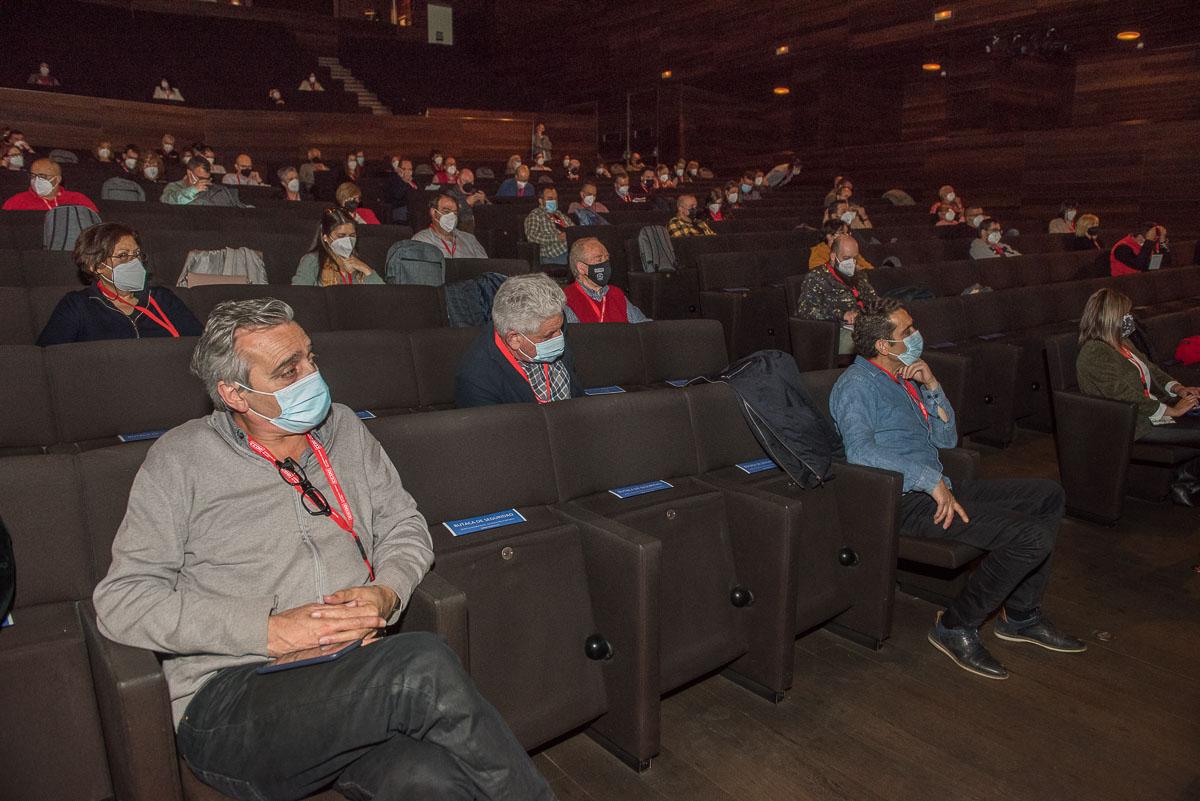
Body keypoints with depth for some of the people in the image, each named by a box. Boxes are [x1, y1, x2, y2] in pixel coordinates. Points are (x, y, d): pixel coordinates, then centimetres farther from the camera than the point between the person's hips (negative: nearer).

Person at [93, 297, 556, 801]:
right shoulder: (181, 460, 1)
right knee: (423, 664, -31)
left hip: (355, 676, 3)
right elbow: (120, 602, -4)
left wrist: (387, 594, -6)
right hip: (228, 705, -3)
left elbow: (404, 524, 17)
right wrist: (271, 631, -14)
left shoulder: (343, 428, 13)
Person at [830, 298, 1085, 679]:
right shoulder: (857, 384, -12)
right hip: (908, 501, -10)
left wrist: (931, 386, 0)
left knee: (1049, 495, 13)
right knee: (1032, 536, -20)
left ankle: (1021, 615, 18)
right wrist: (931, 480, -28)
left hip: (936, 488, 10)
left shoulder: (903, 377, 17)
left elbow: (946, 439, 15)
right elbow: (860, 450, -29)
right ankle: (956, 626, -5)